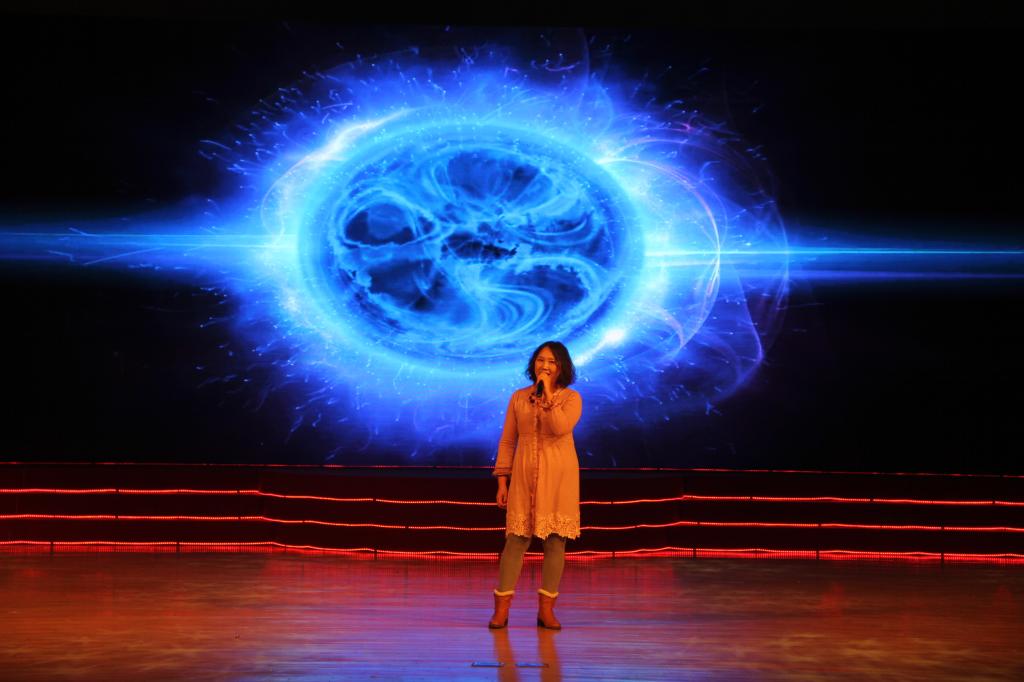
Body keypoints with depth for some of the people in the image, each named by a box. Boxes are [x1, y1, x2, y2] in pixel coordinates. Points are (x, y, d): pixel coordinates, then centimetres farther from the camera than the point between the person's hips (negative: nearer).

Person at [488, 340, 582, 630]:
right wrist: (502, 480, 3)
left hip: (558, 477, -1)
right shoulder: (519, 397, 7)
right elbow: (507, 441, 8)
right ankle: (501, 608, 2)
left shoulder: (571, 398, 1)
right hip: (525, 476, 1)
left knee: (555, 540, 0)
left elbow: (561, 428, -19)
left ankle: (546, 609, 8)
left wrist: (548, 394, -15)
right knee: (516, 538, -2)